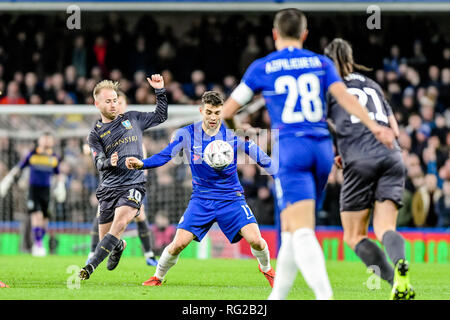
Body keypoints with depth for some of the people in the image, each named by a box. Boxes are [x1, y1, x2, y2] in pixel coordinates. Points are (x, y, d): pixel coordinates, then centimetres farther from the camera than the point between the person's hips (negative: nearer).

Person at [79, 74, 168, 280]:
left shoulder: (132, 119, 12)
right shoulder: (95, 134, 8)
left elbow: (160, 117, 22)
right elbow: (98, 163, -4)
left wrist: (160, 91, 9)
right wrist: (109, 163, -27)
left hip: (134, 185, -1)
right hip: (109, 188, 1)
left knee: (120, 221, -27)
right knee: (105, 237, 5)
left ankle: (91, 266, -31)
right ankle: (119, 246, 44)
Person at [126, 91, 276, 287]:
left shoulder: (233, 134, -8)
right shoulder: (187, 134, -5)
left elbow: (262, 159, -6)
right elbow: (164, 156, -7)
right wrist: (141, 164, -24)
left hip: (231, 198, -1)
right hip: (201, 199, 1)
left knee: (255, 240, -16)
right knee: (179, 243, -12)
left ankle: (266, 269, 17)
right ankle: (158, 277, 15)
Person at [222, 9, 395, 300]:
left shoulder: (262, 67, 7)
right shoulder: (321, 63, 14)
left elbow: (227, 110, 10)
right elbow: (344, 96, -3)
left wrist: (232, 124, 33)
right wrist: (374, 126, -11)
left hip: (291, 148, -4)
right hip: (323, 148, 4)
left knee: (301, 232, -16)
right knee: (292, 229, 17)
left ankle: (325, 295, -36)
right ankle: (278, 296, 22)